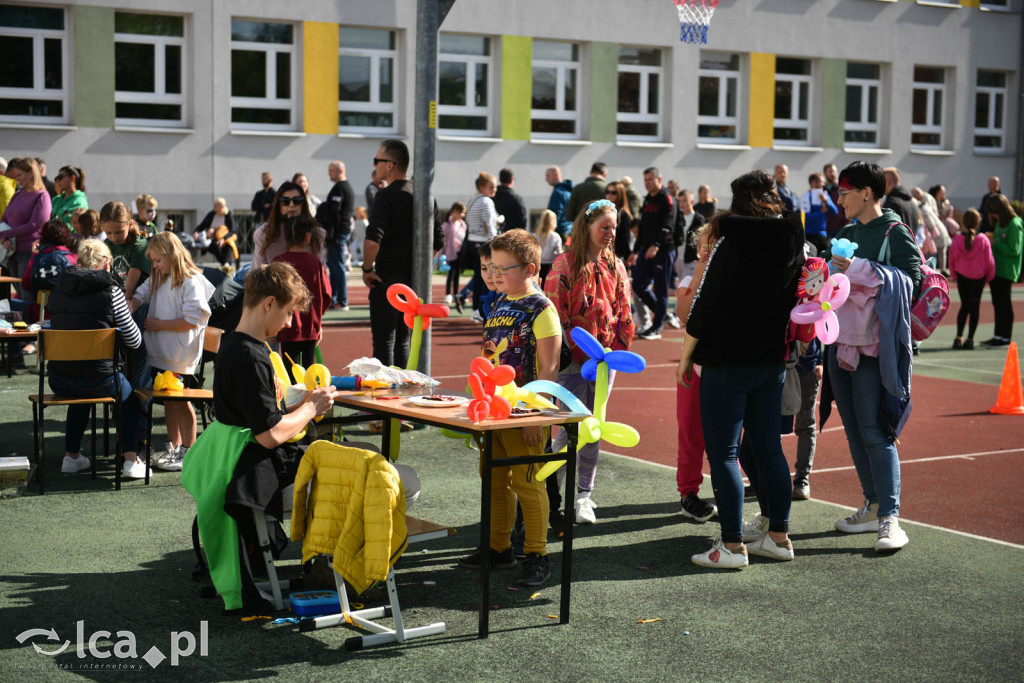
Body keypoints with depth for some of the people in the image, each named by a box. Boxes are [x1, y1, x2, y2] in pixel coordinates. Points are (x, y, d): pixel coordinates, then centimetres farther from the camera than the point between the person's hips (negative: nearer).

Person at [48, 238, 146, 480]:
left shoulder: (58, 289, 4)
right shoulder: (110, 291, -9)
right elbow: (134, 340, -4)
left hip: (59, 381, 4)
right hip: (98, 380, -4)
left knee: (79, 396, 39)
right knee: (128, 395, 28)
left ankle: (71, 455, 39)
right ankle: (131, 461, 19)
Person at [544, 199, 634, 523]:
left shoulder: (615, 266, 9)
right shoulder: (566, 263, -6)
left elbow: (624, 312, 13)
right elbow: (556, 312, -8)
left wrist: (619, 348, 5)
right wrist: (572, 350, -10)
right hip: (574, 360, -5)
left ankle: (584, 494, 15)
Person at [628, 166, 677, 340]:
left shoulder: (667, 200, -8)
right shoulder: (647, 200, 17)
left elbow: (668, 227, -20)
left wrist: (656, 245, -33)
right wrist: (635, 251, 23)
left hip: (663, 251, -8)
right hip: (646, 250, 8)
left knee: (660, 289, -3)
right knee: (638, 285, 6)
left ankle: (656, 328, 3)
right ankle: (661, 312, 24)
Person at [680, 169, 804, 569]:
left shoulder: (730, 243, -13)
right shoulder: (792, 243, 5)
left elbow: (704, 305, -13)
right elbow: (790, 303, 13)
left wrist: (686, 357, -5)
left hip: (728, 363, -6)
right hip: (772, 361, 6)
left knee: (722, 453, -1)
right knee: (769, 448, 15)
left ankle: (732, 546, -1)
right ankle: (779, 537, 19)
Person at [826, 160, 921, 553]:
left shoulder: (895, 233, -5)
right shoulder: (846, 234, 16)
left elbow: (911, 280, -17)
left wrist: (862, 270, -22)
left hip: (874, 345, -7)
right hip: (841, 341, 7)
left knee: (873, 430, -10)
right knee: (854, 429, 10)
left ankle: (890, 518, -8)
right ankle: (873, 506, 20)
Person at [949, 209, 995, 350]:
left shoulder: (957, 239, -10)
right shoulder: (983, 239, -15)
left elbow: (951, 260, 0)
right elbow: (989, 261, -8)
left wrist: (954, 274, 16)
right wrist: (990, 276, 8)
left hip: (962, 275, 2)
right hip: (978, 276, -2)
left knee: (964, 305, 13)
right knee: (974, 307, 6)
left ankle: (959, 337, 4)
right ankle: (970, 339, 6)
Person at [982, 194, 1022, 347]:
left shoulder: (1014, 224, -15)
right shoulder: (999, 223, 13)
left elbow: (1014, 250, -19)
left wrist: (995, 243, -15)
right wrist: (991, 239, 3)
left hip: (1006, 271, -9)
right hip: (996, 269, 9)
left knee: (1004, 303, -4)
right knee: (997, 303, 13)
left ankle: (1005, 337, 1)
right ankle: (998, 335, 21)